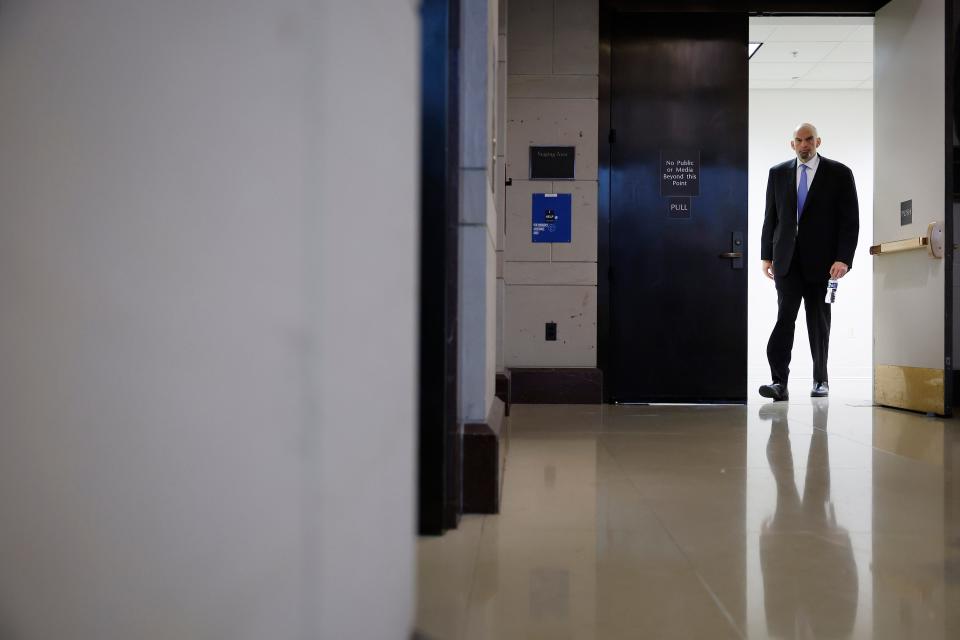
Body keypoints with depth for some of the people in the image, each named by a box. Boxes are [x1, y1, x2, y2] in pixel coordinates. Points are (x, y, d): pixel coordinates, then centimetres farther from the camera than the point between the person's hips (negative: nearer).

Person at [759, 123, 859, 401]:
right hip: (787, 259, 1)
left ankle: (820, 380, 19)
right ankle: (780, 382, -15)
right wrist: (766, 255, 6)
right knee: (785, 315, -10)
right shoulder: (778, 173, 10)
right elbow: (770, 218, 12)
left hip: (821, 260, -1)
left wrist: (843, 259, -11)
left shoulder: (839, 174, 2)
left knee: (818, 319, 7)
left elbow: (850, 220, -2)